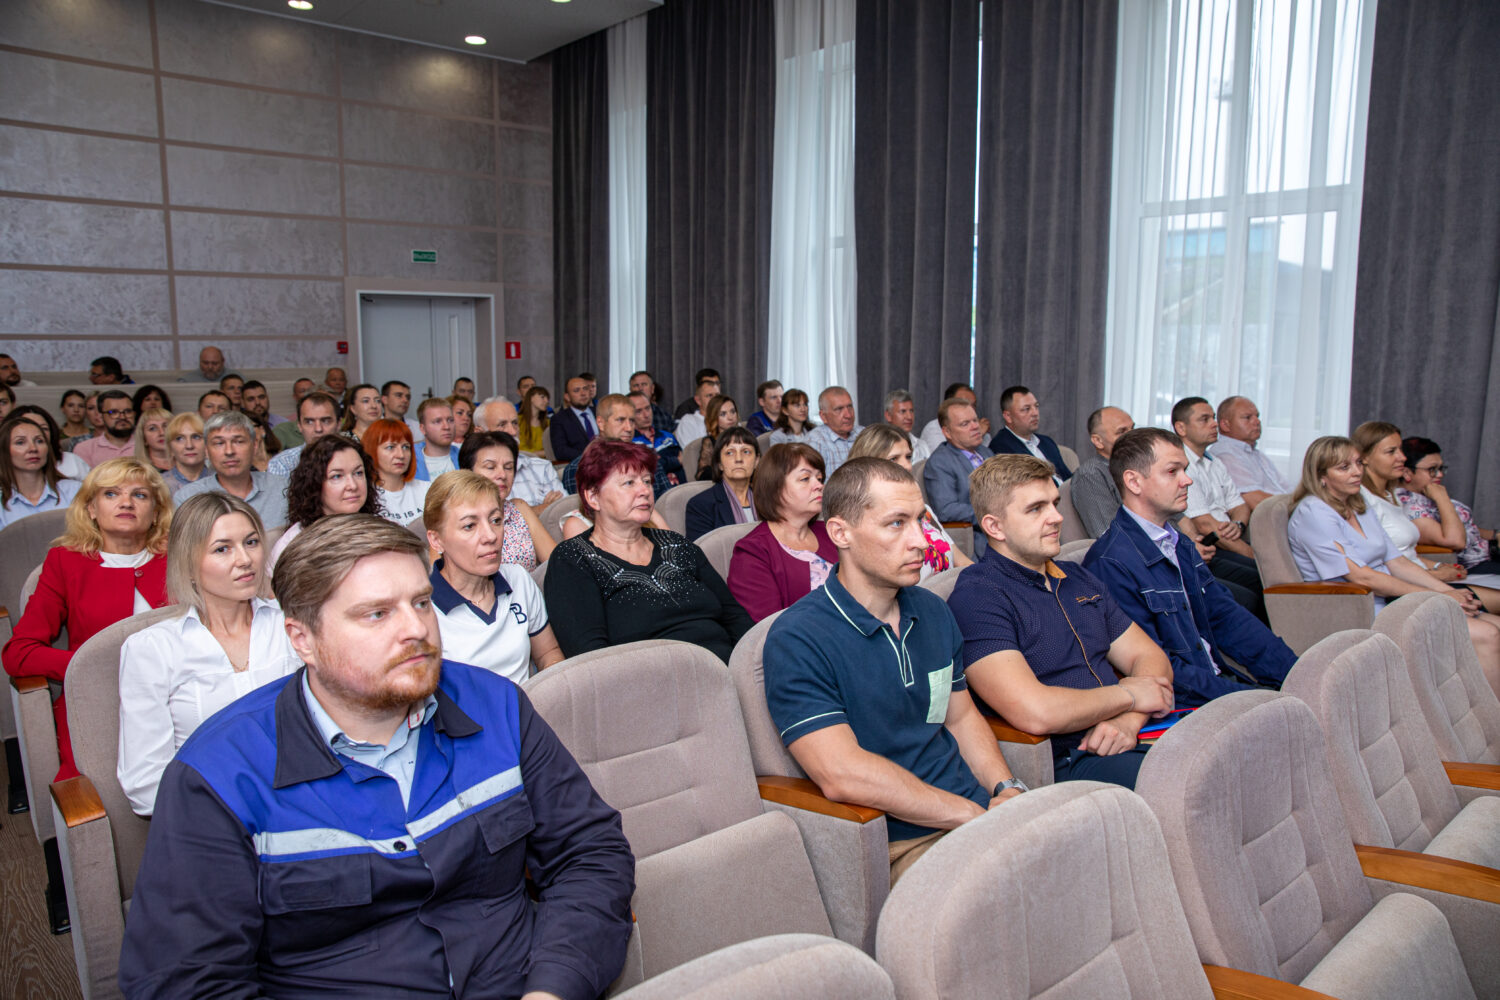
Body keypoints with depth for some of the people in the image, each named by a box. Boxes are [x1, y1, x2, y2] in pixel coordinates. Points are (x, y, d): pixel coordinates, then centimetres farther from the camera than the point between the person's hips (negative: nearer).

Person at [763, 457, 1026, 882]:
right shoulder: (797, 640, -12)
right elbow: (842, 775, -21)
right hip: (897, 845, -7)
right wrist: (975, 816, -16)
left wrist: (1007, 791, 4)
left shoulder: (932, 611, 14)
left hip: (976, 812, 7)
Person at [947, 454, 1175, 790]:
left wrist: (1129, 720, -5)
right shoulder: (976, 596, -10)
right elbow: (1036, 713, -21)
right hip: (1066, 760, -8)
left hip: (1132, 738, 8)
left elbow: (1151, 656, 18)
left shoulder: (1078, 579, 20)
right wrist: (1127, 694, -5)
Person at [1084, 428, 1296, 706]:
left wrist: (1297, 675, 4)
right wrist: (1244, 696, -19)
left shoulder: (1180, 544, 14)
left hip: (1221, 679, 8)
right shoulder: (1110, 564, -17)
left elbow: (1225, 616, 15)